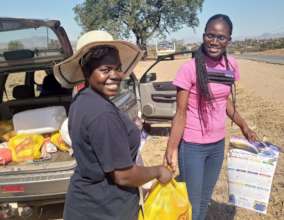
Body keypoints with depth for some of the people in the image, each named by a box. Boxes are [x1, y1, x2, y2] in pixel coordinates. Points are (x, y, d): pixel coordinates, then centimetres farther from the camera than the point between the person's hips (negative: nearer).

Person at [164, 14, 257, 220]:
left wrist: (244, 127, 17)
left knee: (205, 199, 22)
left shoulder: (231, 65, -1)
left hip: (218, 143, 6)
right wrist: (171, 149, -18)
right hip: (193, 145, -5)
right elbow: (180, 113, -15)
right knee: (191, 203, 8)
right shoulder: (190, 68, -18)